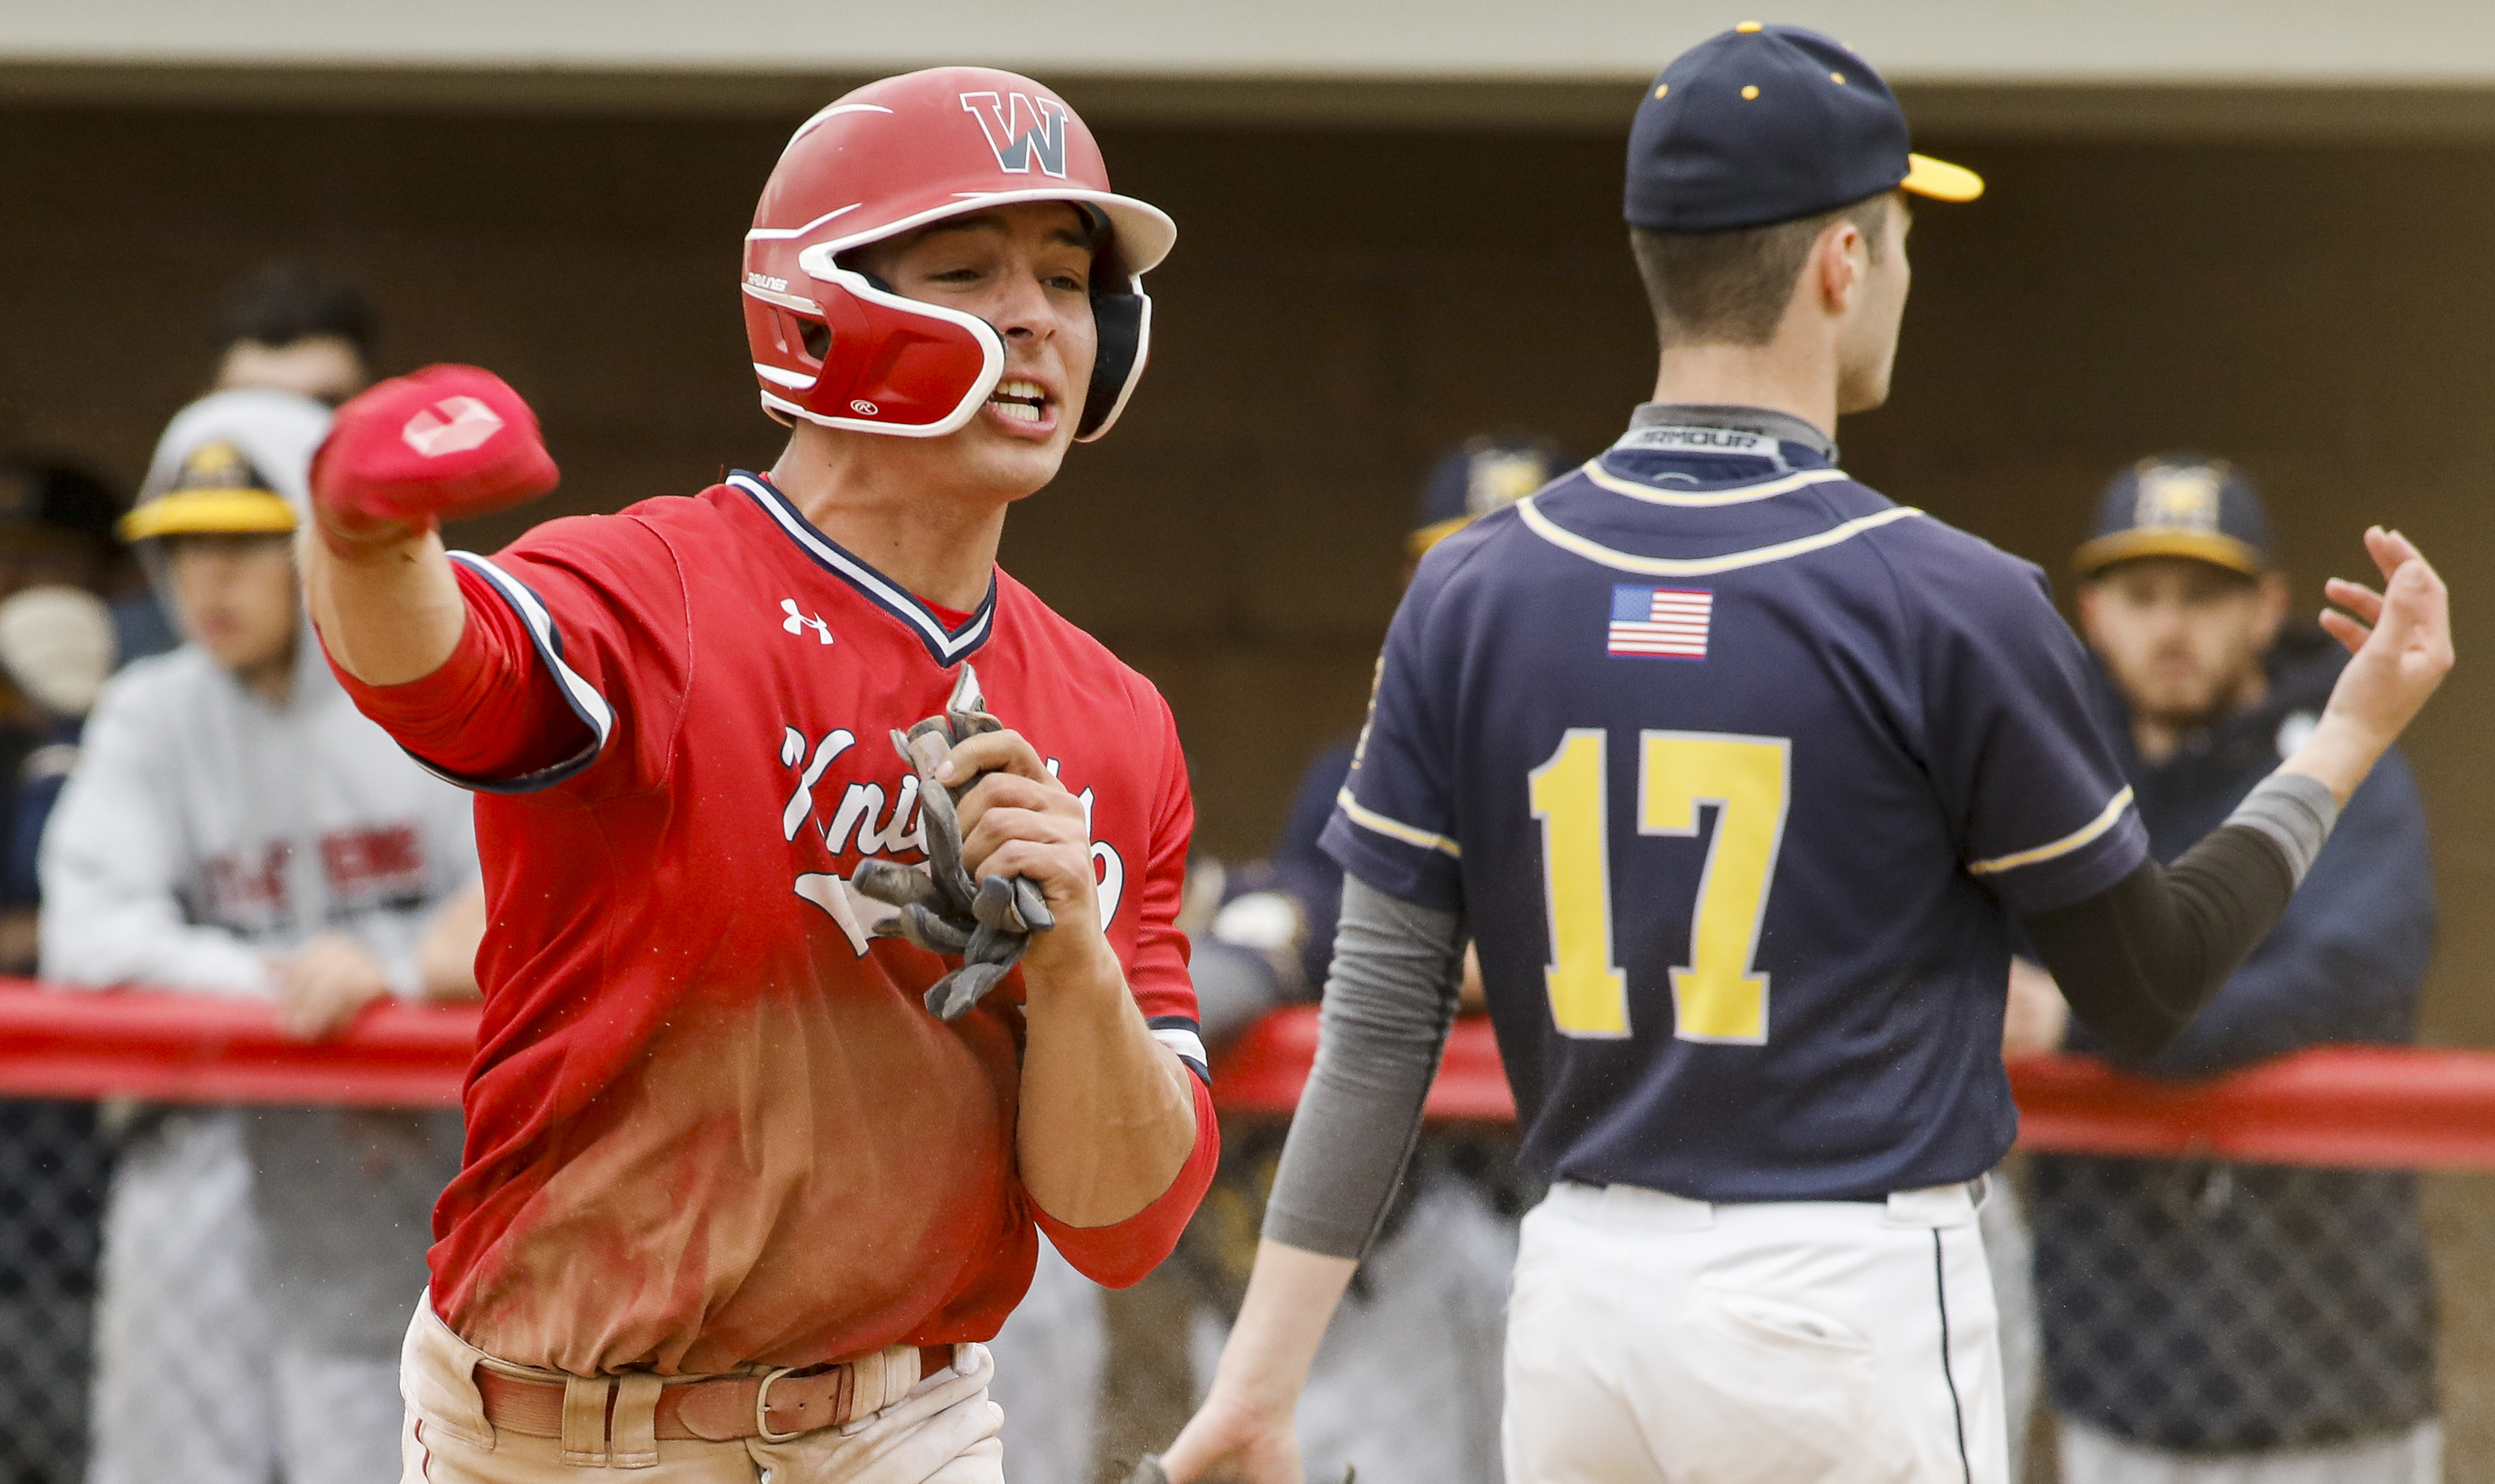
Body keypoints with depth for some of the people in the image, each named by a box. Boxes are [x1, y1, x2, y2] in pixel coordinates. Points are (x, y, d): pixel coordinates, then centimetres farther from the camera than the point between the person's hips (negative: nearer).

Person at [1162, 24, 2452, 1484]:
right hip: (1844, 1304, -5)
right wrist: (2354, 737, 13)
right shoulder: (1949, 604, -9)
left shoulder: (1472, 594, 2)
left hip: (1577, 1295, 5)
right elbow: (2146, 986, 1)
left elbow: (1383, 1016, -1)